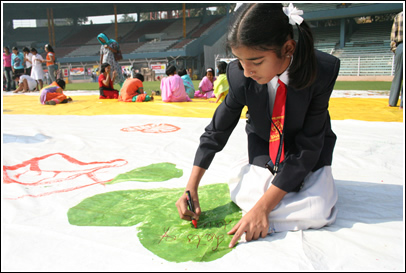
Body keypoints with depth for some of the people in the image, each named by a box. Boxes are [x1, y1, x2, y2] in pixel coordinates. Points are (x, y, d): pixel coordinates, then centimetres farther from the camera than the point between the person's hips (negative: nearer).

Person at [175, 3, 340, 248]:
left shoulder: (323, 71, -31)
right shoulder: (240, 75, -25)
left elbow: (308, 146, -29)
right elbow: (217, 130, -13)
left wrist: (262, 206, -34)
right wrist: (191, 187, -18)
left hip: (310, 148, -1)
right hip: (264, 143, 2)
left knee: (319, 212, -21)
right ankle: (248, 168, 15)